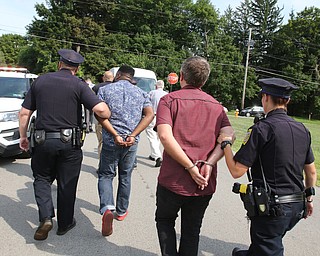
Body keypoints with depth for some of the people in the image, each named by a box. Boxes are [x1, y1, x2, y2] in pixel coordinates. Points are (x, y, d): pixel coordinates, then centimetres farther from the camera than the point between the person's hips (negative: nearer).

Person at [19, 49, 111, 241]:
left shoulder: (40, 81, 5)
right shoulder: (79, 85, -6)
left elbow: (24, 113, 6)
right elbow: (100, 109, -20)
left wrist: (23, 137, 18)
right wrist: (109, 115, 3)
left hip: (42, 140, 2)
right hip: (69, 142, -2)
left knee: (42, 178, 21)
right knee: (67, 184, 13)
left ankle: (46, 218, 6)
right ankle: (65, 223, 27)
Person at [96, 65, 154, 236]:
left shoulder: (105, 90, 3)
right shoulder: (141, 93, 8)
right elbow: (150, 115, -6)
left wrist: (115, 135, -15)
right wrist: (133, 135, -13)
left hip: (110, 140, -2)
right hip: (132, 143, 2)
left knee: (106, 175, 11)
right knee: (125, 176, 18)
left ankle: (107, 208, -11)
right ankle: (121, 211, 31)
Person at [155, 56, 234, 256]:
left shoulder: (169, 100, -4)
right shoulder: (216, 105, 8)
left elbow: (165, 136, -20)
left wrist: (191, 167, -17)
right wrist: (209, 163, -14)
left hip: (173, 180, -3)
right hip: (205, 184, 4)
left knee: (164, 220, 23)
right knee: (192, 232, 21)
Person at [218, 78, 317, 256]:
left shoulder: (262, 128, -17)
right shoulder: (302, 130, 4)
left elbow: (237, 171, -18)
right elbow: (311, 171, 12)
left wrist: (226, 143, -4)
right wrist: (309, 198, 26)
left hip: (271, 207, -7)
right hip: (297, 206, 7)